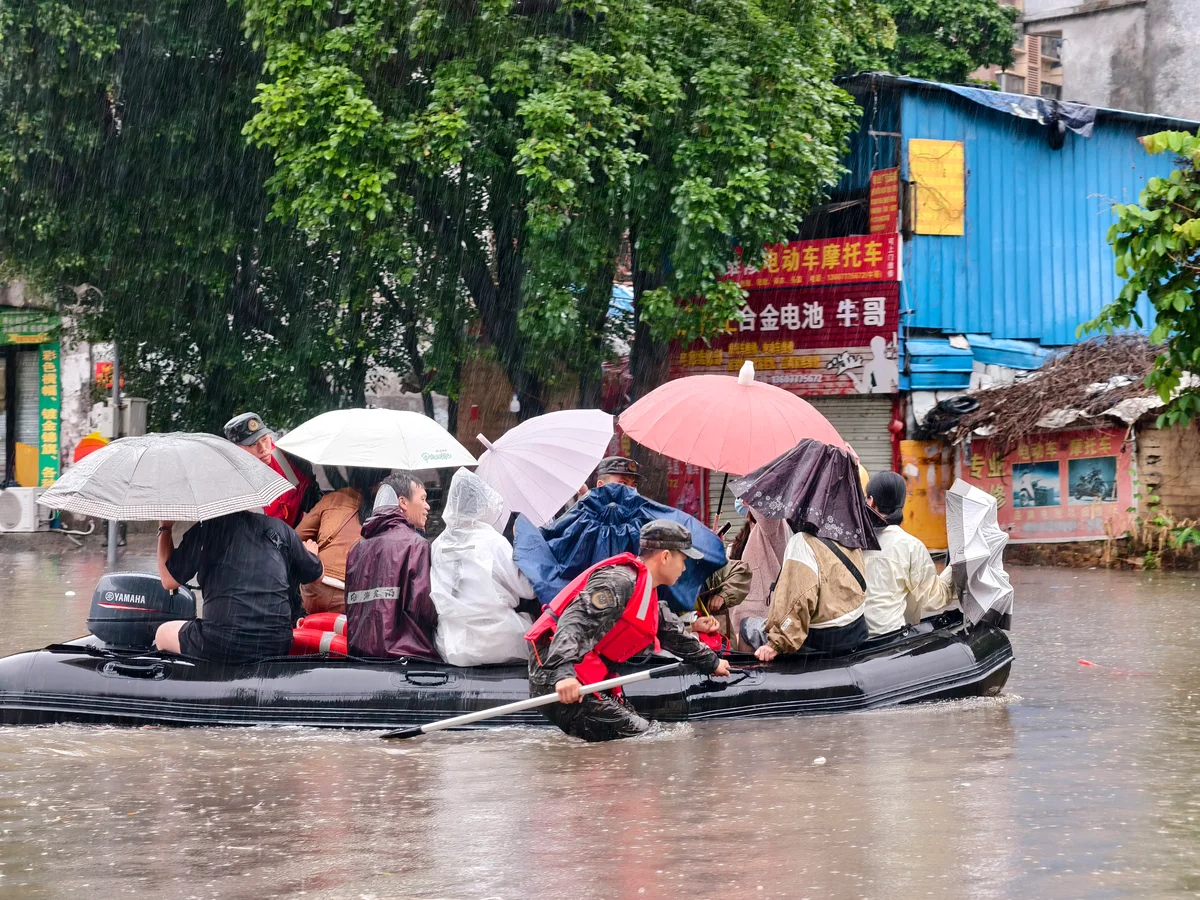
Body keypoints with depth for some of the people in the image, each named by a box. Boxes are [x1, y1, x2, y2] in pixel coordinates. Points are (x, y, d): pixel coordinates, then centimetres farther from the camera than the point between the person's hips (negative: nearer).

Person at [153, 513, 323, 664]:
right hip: (278, 645, 4)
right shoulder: (280, 528, 10)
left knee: (163, 634, 25)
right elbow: (315, 575, 23)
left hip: (220, 645, -3)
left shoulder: (207, 528, 1)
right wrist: (311, 554, 47)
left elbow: (169, 580, 6)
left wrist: (165, 528, 19)